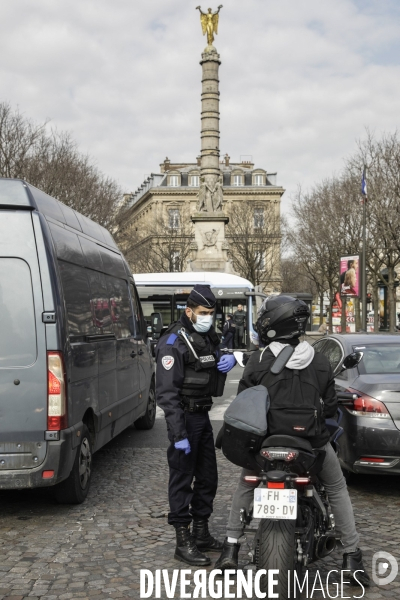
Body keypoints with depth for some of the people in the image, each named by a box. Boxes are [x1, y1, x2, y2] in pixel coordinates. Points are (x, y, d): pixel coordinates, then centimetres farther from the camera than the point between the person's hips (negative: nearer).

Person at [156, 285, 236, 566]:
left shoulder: (209, 336, 11)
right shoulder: (174, 342, -16)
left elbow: (215, 370, 27)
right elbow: (167, 393, -21)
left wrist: (230, 359, 1)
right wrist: (178, 435, -25)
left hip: (203, 415, 9)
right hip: (184, 417, -9)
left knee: (208, 477, 15)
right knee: (182, 479, -2)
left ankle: (202, 533, 28)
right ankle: (184, 541, 7)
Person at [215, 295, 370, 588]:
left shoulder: (258, 361, -9)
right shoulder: (320, 362, -4)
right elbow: (330, 407, 3)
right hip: (313, 440, 1)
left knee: (245, 486, 23)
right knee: (338, 489, 20)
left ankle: (231, 548, 20)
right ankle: (352, 555, 16)